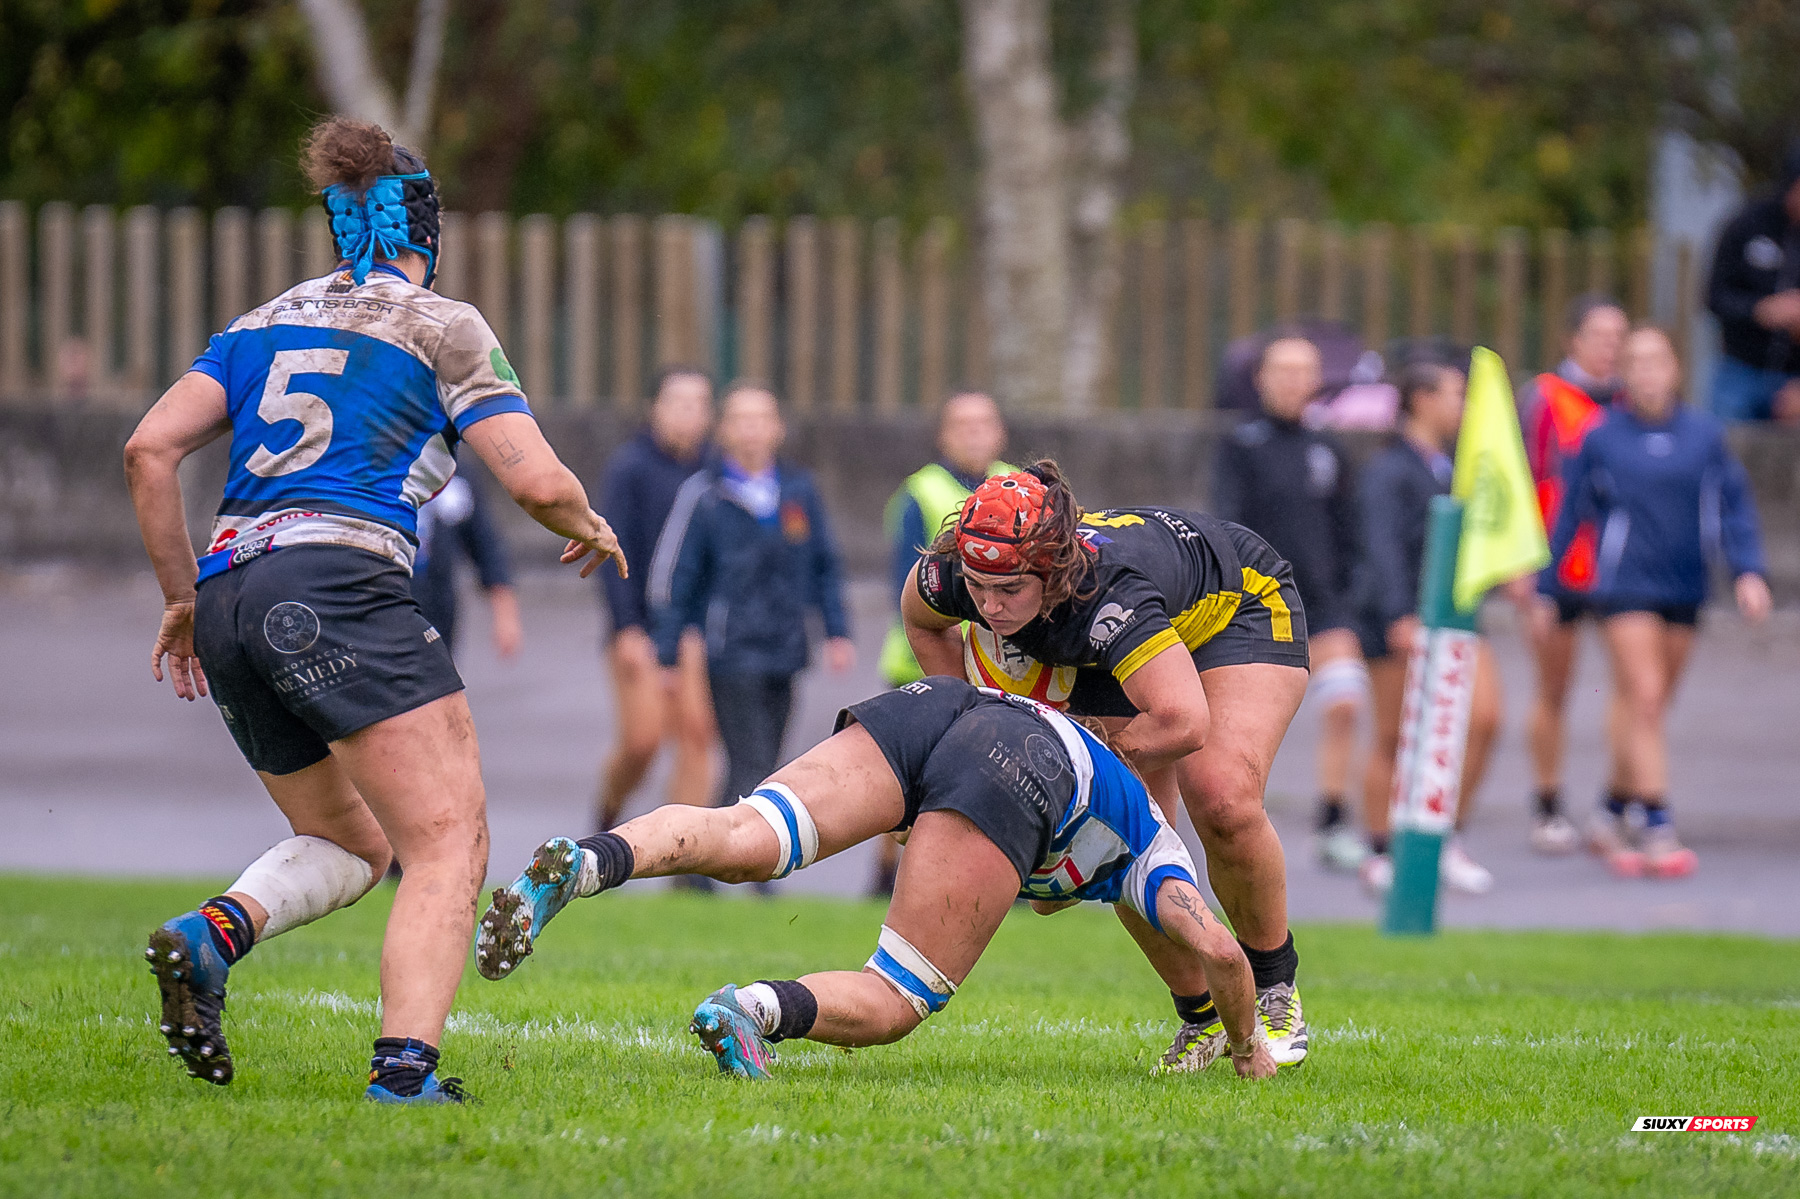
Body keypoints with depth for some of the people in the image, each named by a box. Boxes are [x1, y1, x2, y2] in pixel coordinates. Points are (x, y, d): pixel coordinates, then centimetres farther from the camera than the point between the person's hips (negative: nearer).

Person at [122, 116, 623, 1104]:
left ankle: (211, 933, -8)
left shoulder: (265, 324, 21)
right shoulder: (442, 327, 6)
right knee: (449, 845, -9)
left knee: (348, 844, 21)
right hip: (338, 586, -7)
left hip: (230, 598, 7)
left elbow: (149, 449, 11)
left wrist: (182, 597, 19)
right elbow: (538, 483, -1)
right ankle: (404, 1066, -30)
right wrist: (589, 529, 21)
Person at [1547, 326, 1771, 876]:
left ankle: (1612, 816, 25)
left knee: (1648, 708, 9)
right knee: (1644, 699, -13)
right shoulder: (1601, 438, -1)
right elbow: (1569, 514, 5)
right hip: (1624, 585, -3)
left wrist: (1748, 572, -7)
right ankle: (1657, 830, -14)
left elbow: (1735, 505, 5)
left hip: (1684, 591, 3)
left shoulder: (1703, 434, 3)